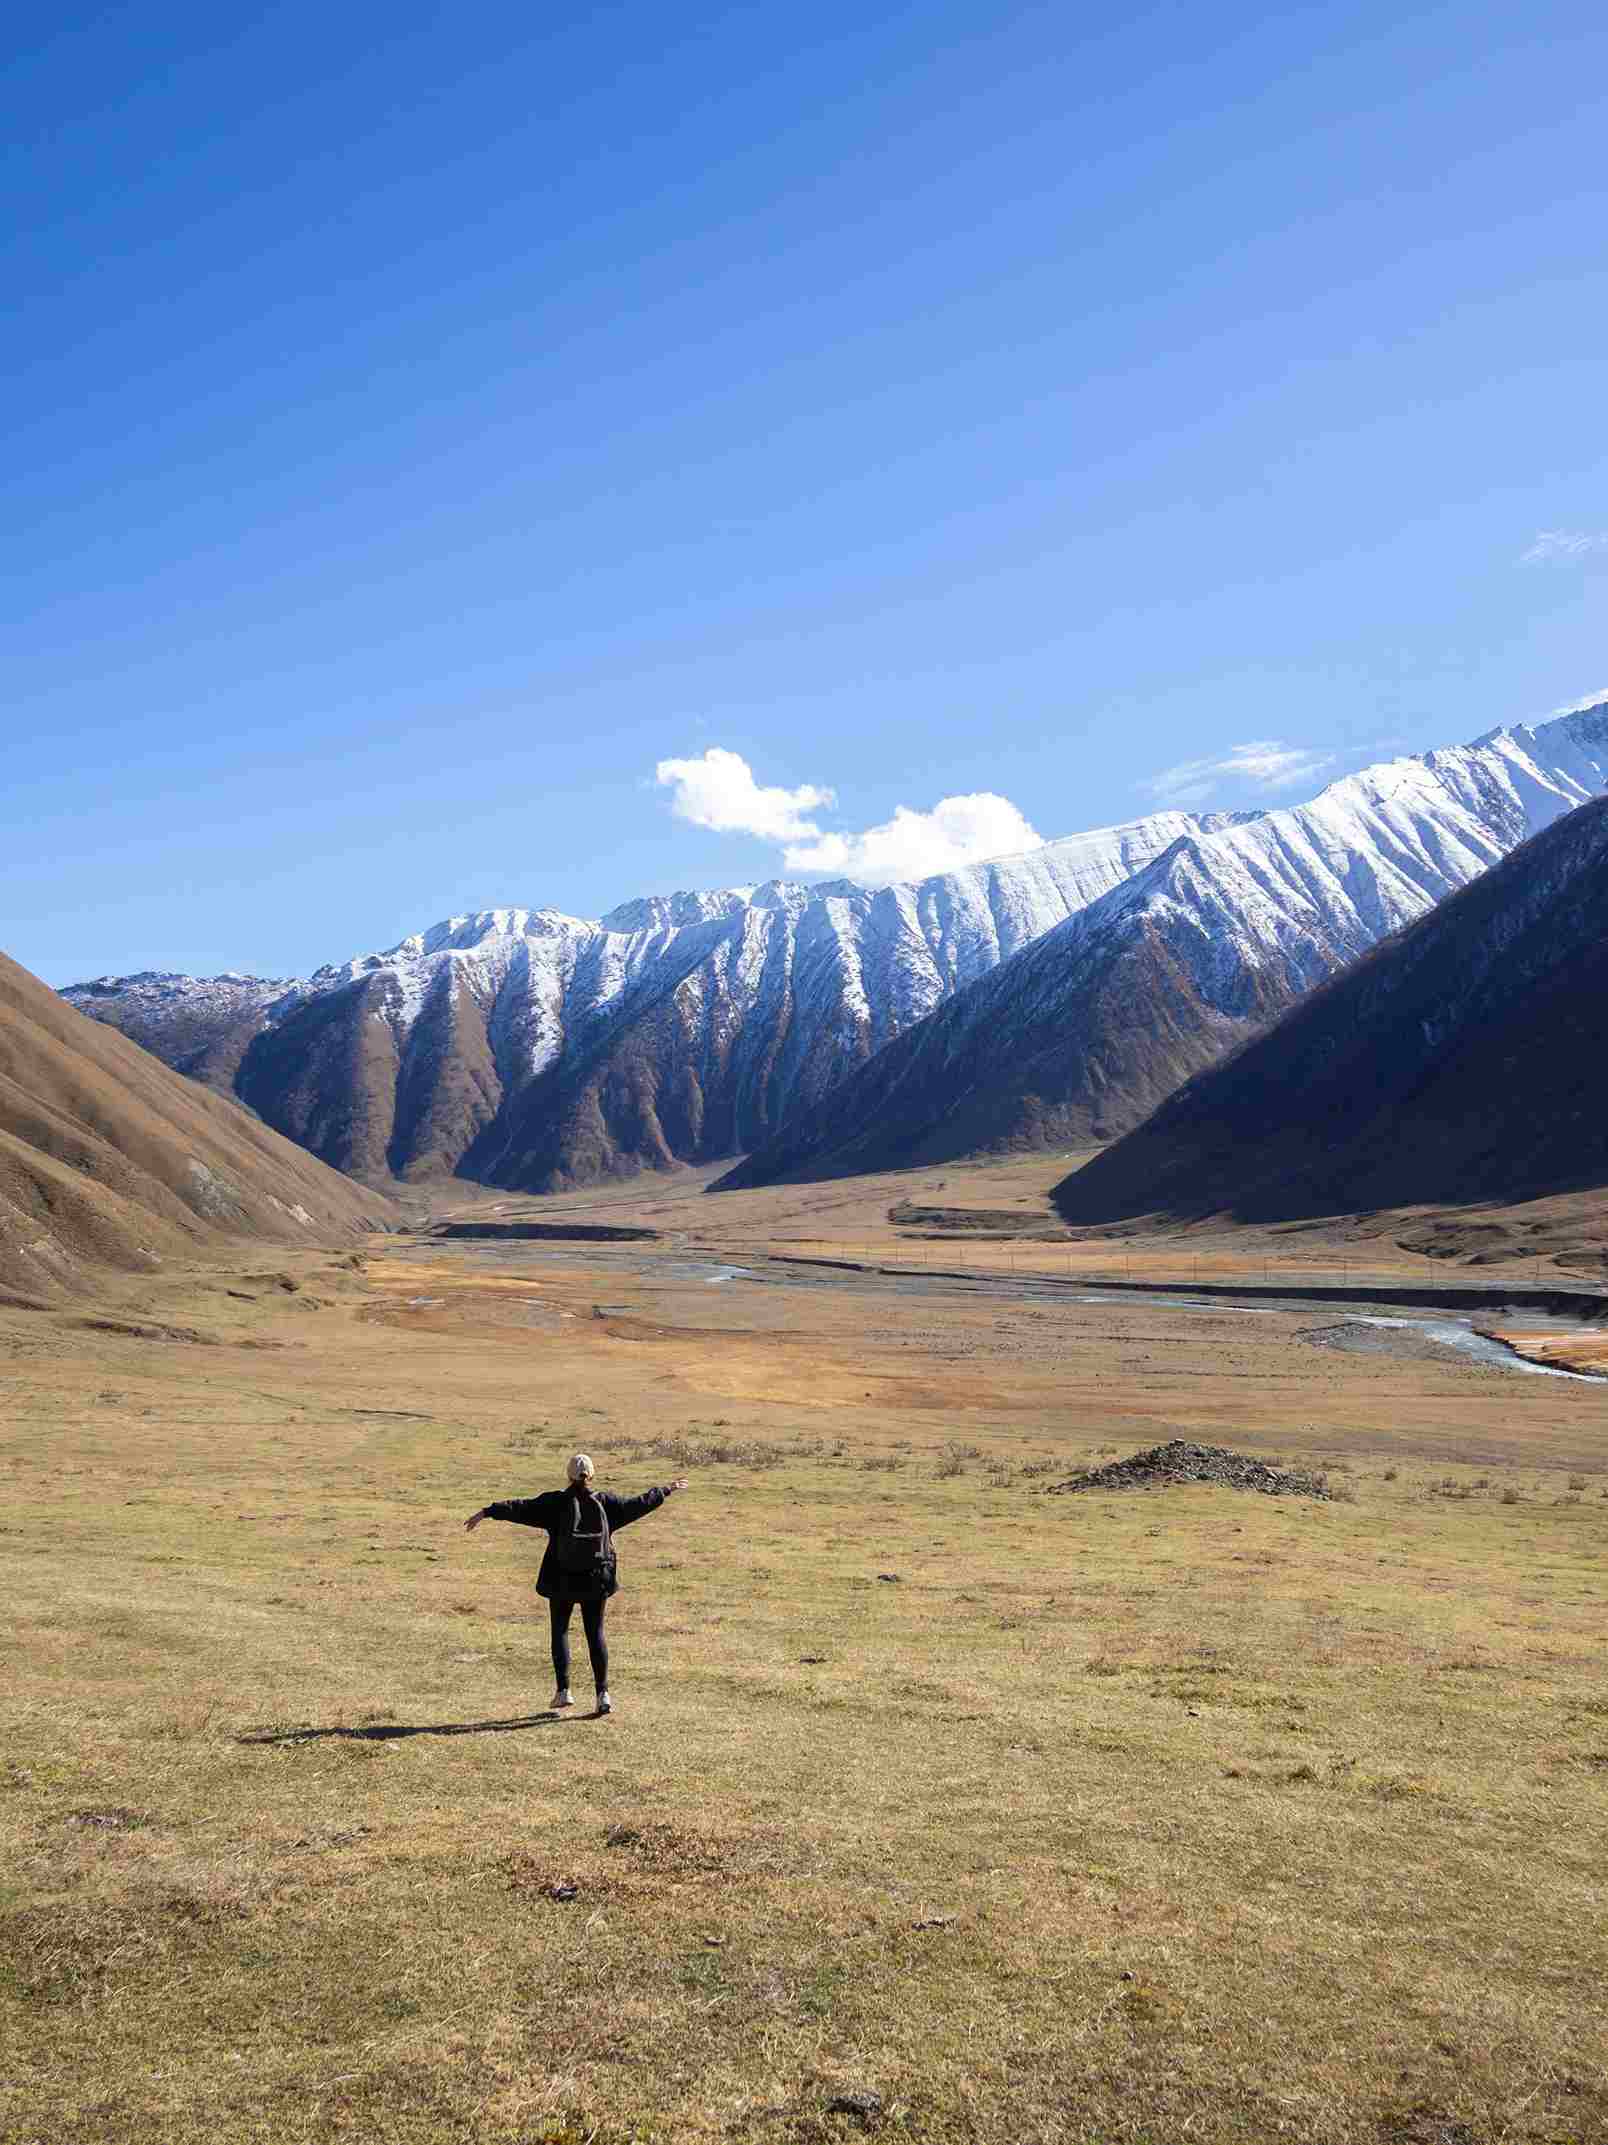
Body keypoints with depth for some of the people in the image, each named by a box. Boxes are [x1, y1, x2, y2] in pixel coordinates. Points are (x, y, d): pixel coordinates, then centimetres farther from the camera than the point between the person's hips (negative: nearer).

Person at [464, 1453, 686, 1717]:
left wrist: (487, 1512, -18)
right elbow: (638, 1504, 6)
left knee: (560, 1630, 14)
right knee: (595, 1633, 10)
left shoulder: (556, 1503, -9)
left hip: (562, 1580, -2)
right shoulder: (605, 1502, -2)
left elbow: (521, 1507, -17)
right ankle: (603, 1693, 3)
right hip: (596, 1581, 2)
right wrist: (666, 1490, 19)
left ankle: (563, 1690, 6)